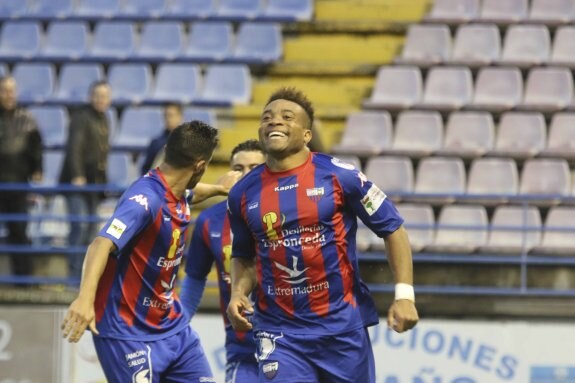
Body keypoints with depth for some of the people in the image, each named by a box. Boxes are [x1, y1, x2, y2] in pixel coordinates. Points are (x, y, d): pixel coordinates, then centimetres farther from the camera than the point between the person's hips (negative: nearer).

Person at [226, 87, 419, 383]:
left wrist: (404, 295, -9)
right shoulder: (243, 193, 3)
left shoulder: (339, 175, -6)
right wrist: (238, 293, -2)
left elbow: (392, 229, 0)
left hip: (343, 325, -1)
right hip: (279, 332, 1)